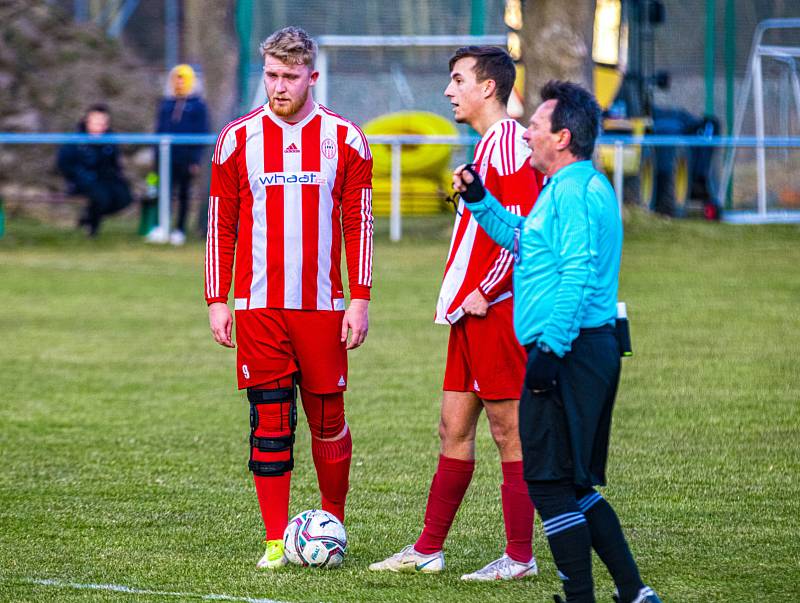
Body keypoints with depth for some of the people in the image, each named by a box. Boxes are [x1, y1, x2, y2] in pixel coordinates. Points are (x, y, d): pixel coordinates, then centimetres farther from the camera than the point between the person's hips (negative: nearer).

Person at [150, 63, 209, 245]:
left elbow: (202, 133, -2)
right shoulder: (166, 103, 10)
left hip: (186, 159, -3)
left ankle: (180, 230, 10)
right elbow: (159, 130, 14)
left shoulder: (198, 105, -1)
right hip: (167, 157, 3)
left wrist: (196, 160, -7)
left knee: (184, 194, 5)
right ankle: (161, 228, -9)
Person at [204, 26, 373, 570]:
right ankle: (276, 540, 1)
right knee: (270, 420, -2)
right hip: (258, 306, 0)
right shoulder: (238, 139, 5)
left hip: (323, 304, 0)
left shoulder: (345, 139, 4)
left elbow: (360, 224, 5)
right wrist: (216, 301, 3)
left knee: (328, 419, 4)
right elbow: (221, 227, 8)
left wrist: (360, 299, -2)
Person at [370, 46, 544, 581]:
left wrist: (486, 292, -16)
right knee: (454, 430, 12)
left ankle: (520, 557, 1)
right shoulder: (488, 145, 17)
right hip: (472, 313, 10)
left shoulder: (509, 142, -14)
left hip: (496, 311, -10)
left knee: (509, 432, -4)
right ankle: (428, 550, 16)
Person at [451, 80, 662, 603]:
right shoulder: (583, 186, 19)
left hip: (568, 354, -11)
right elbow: (522, 237, 36)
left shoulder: (573, 190, -15)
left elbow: (577, 276, -24)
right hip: (592, 350, 11)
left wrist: (551, 348, -26)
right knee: (575, 485, 15)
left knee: (550, 482, -7)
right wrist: (479, 200, 25)